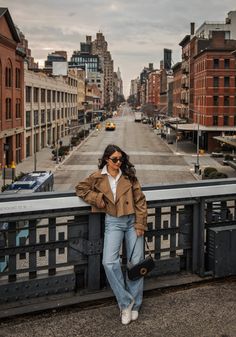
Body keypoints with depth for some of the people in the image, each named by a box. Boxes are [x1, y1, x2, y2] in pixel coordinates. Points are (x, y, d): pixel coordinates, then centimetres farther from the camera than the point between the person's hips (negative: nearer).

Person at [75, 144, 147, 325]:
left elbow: (140, 200, 3)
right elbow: (80, 188, 13)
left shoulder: (129, 176, 1)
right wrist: (97, 198, -3)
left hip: (132, 221, 1)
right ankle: (125, 302, -4)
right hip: (113, 222, 0)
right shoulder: (98, 177, 1)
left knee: (137, 262, -1)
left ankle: (134, 305, 13)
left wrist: (140, 223, -3)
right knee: (109, 262, -18)